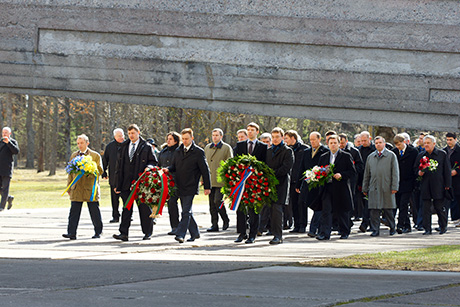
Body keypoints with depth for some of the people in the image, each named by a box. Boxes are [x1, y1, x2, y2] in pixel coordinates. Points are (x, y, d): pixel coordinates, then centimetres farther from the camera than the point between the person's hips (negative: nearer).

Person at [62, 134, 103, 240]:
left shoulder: (95, 155, 3)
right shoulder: (74, 155, 15)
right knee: (74, 211, -4)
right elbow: (70, 172, 18)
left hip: (90, 188, -3)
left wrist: (90, 171, -18)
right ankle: (72, 233, -7)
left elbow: (100, 171, 0)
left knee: (94, 211, 3)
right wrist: (69, 187, 13)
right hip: (76, 188, 3)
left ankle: (98, 232, 14)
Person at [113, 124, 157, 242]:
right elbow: (120, 165, 14)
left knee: (144, 208, 3)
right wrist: (118, 184, 10)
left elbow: (154, 161, 6)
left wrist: (149, 166, -18)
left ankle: (147, 233, 13)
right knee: (126, 208, -1)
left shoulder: (146, 147, 2)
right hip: (127, 183, 3)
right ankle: (124, 233, -5)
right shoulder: (124, 146, 14)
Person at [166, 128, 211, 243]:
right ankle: (195, 233, 22)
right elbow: (174, 166, 19)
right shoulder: (178, 151, 13)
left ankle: (180, 234, -17)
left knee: (186, 212, -12)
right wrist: (168, 169, -5)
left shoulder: (198, 152, -4)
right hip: (180, 186, 6)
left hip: (190, 187, -6)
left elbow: (205, 170, -3)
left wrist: (207, 187, -4)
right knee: (187, 211, 11)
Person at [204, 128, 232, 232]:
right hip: (210, 180, 5)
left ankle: (226, 220, 6)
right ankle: (214, 224, 9)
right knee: (212, 203, 4)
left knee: (217, 201, -14)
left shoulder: (226, 148, 1)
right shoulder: (207, 148, 16)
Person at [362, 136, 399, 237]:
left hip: (387, 188, -3)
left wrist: (394, 187, -7)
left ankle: (392, 228, 20)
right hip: (374, 188, 3)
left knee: (388, 210, 3)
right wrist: (365, 188, 13)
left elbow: (395, 172, 1)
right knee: (374, 210, -3)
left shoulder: (391, 156, 5)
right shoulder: (370, 157, 15)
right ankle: (375, 230, 2)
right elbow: (366, 174, 17)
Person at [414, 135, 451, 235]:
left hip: (438, 185, -3)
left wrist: (447, 184, 0)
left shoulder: (442, 154, 3)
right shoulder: (421, 155, 11)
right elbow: (415, 168, 21)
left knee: (439, 206, 0)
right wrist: (419, 172, -3)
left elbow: (447, 170, 4)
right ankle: (427, 229, 4)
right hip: (425, 185, 3)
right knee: (426, 208, 0)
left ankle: (443, 226, 16)